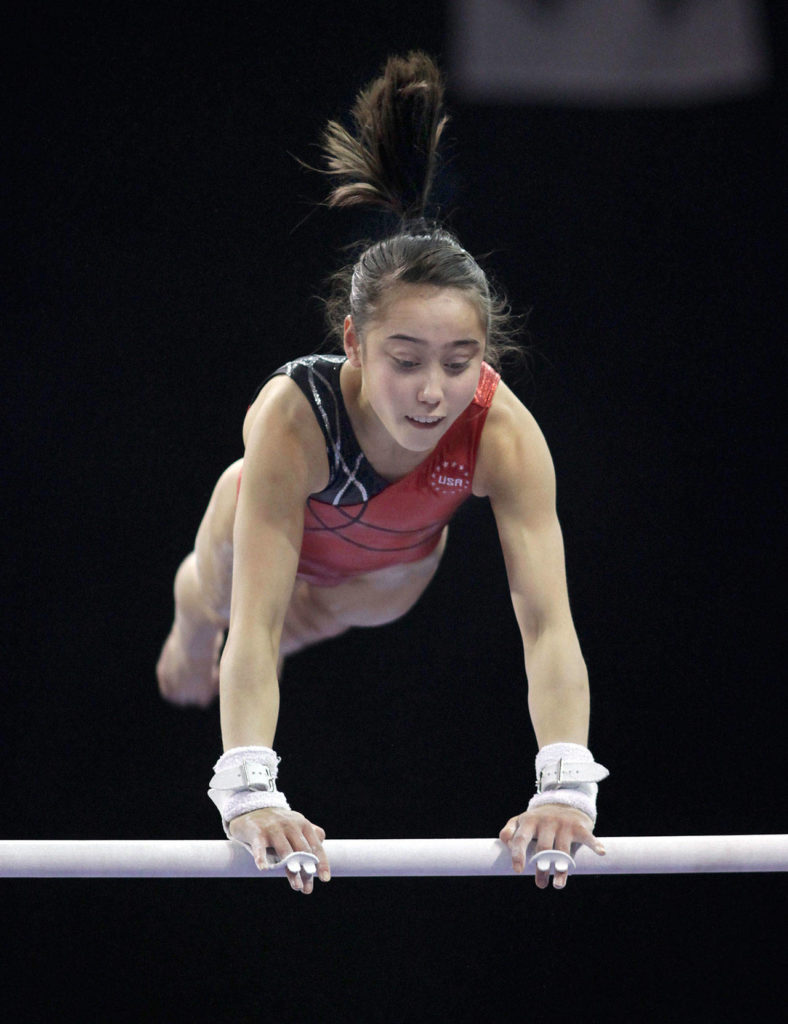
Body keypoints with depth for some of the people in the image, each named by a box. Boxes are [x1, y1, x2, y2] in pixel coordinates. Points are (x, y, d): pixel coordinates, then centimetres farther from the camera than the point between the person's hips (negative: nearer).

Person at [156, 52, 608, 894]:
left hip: (395, 557, 1)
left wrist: (565, 786, -63)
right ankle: (190, 641, 67)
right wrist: (250, 792, -65)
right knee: (213, 602, 31)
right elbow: (252, 619, -52)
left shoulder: (504, 431, -45)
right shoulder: (292, 415, -50)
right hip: (276, 521, -1)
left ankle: (301, 625, 66)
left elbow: (546, 619, -49)